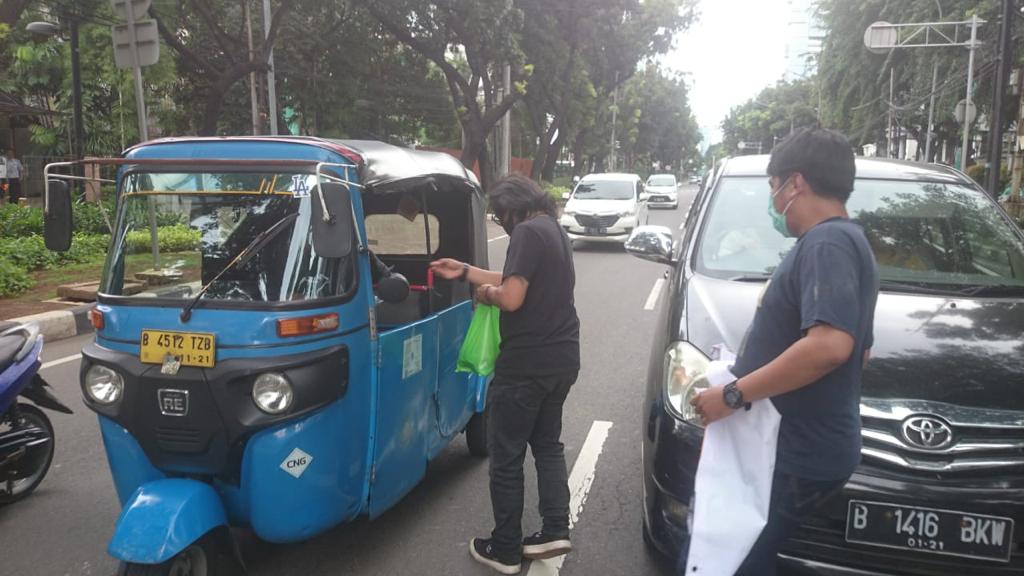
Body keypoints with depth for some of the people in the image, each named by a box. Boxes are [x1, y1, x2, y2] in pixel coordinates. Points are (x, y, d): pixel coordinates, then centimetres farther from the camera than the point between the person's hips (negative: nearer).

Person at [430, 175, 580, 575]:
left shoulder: (528, 232, -17)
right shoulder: (554, 230, 14)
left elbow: (511, 298, -25)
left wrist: (488, 294, -4)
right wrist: (465, 272, 19)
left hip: (527, 363, -10)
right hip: (561, 359, 10)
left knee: (506, 456, 4)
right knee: (547, 442, 22)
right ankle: (555, 531, 23)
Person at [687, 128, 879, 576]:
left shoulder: (827, 243, -17)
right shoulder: (845, 243, 17)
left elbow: (830, 346, -32)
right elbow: (857, 350, 25)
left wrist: (734, 394, -25)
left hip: (795, 456, -10)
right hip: (797, 446, 10)